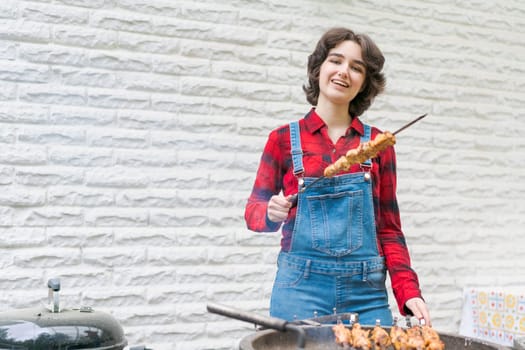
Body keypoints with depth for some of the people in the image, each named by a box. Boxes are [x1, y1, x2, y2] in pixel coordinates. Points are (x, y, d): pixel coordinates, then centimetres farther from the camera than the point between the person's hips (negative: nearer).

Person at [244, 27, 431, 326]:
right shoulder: (284, 139, 1)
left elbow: (389, 228, 8)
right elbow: (254, 209, 8)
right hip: (302, 288, -1)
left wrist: (409, 291, -3)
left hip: (366, 291, 2)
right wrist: (272, 212, -15)